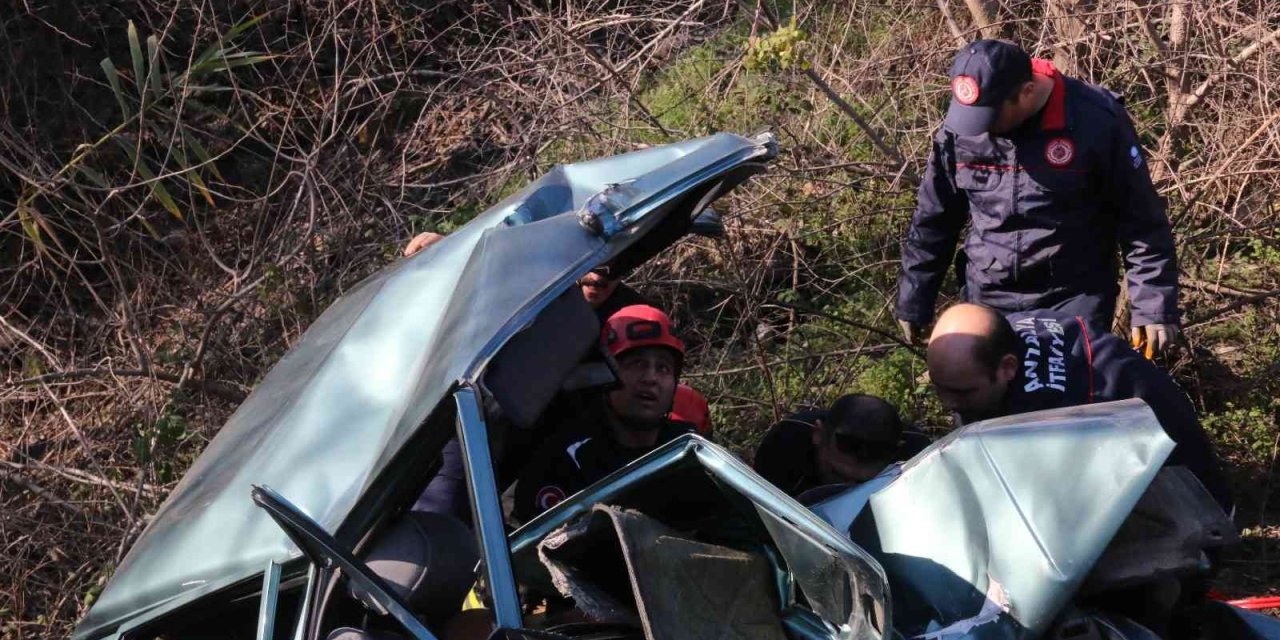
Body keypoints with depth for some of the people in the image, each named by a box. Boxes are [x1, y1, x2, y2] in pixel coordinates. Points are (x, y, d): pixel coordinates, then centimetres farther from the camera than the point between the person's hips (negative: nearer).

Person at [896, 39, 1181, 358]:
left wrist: (1153, 306, -11)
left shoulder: (1097, 123, -16)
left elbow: (1142, 222, -9)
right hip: (987, 300, 4)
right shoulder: (959, 128, -5)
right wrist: (913, 303, 11)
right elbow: (933, 220, 7)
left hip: (1075, 299, -3)